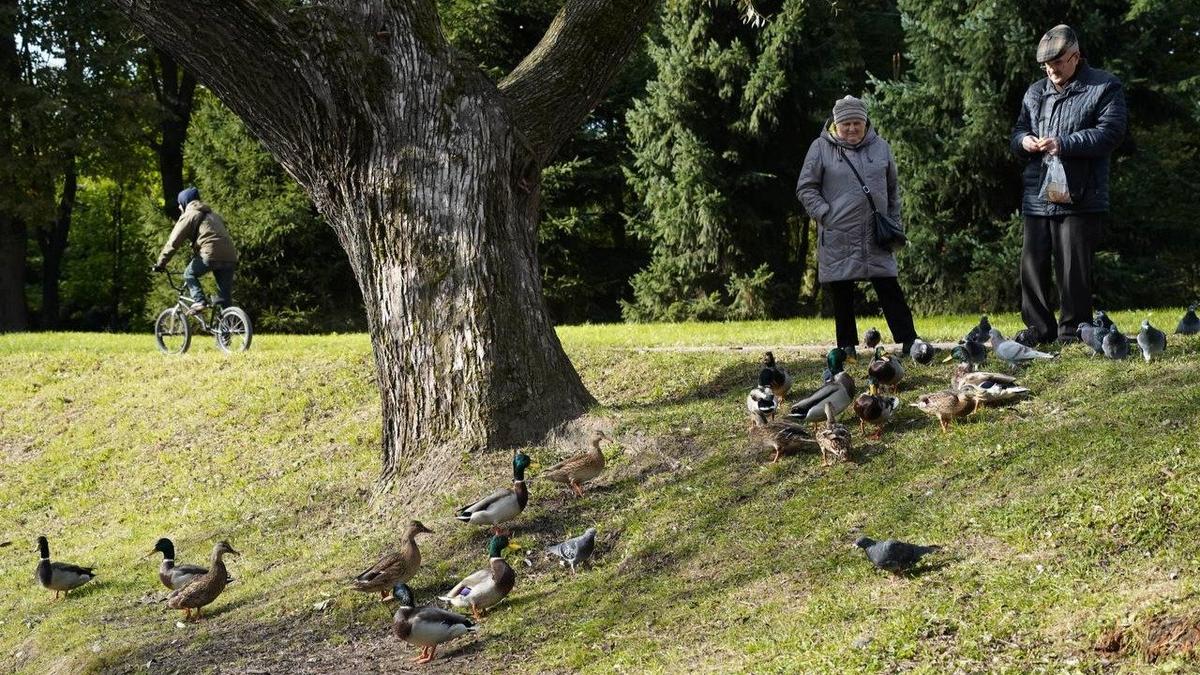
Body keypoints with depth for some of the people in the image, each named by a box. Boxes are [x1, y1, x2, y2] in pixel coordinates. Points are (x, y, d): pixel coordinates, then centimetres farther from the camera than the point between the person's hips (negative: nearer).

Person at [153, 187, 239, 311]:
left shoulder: (189, 215, 8)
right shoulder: (212, 214, 30)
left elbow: (173, 242, 3)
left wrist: (160, 263, 8)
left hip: (211, 254, -6)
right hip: (230, 257, 6)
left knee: (189, 274, 17)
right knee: (225, 297, 10)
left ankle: (199, 301, -2)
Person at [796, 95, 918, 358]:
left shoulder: (880, 147, 10)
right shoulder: (821, 148, 1)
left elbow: (893, 189, 20)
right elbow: (806, 189, 2)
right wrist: (826, 215, -9)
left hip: (876, 237, 2)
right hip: (838, 237, -2)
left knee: (889, 289, -1)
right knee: (842, 295, 4)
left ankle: (908, 340, 2)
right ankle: (847, 345, 13)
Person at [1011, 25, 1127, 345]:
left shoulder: (1104, 87, 1)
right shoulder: (1035, 92, 18)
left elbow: (1111, 132, -10)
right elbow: (1018, 131, 25)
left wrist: (1064, 143, -19)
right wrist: (1023, 140, -1)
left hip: (1079, 198, -5)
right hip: (1037, 196, 6)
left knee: (1074, 269, -3)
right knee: (1032, 266, 6)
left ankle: (1072, 333, 6)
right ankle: (1039, 330, 16)